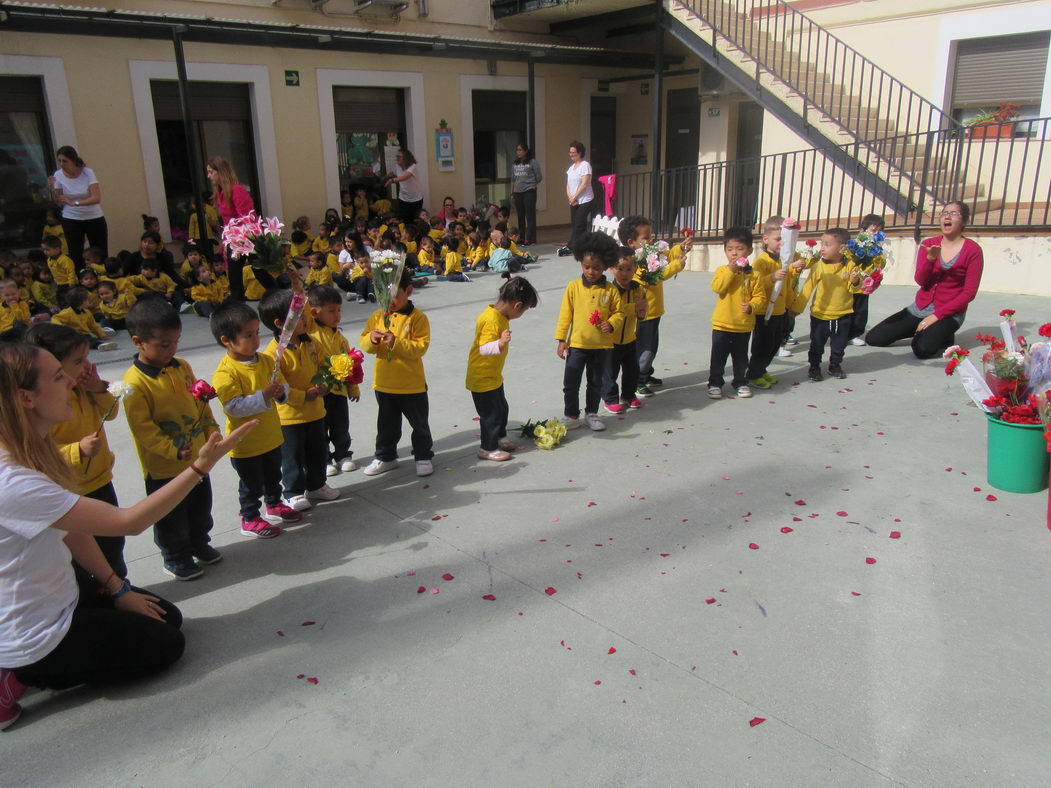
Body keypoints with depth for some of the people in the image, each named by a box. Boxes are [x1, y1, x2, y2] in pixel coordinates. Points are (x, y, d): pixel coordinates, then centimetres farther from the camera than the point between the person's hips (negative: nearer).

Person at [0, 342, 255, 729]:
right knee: (165, 643, 7)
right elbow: (128, 522, -33)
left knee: (169, 617, 17)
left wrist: (117, 588, 2)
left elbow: (72, 531, 3)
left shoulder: (34, 450, -4)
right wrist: (201, 466, -34)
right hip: (33, 637, -9)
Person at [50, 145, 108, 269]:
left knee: (101, 254, 0)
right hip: (71, 220, 2)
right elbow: (59, 202, 2)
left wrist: (74, 203, -33)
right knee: (75, 254, -2)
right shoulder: (58, 175, -4)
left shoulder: (87, 172, -13)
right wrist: (52, 188, -15)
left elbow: (96, 198, -23)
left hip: (94, 218, -2)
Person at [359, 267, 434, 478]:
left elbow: (420, 347, -19)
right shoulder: (378, 316, 1)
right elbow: (364, 342, 2)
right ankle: (385, 457, 33)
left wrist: (396, 342, -30)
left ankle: (423, 456, 28)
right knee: (386, 425, 18)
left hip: (412, 384, -4)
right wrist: (371, 339, -21)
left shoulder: (418, 317, -12)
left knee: (419, 423, 12)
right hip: (384, 384, 4)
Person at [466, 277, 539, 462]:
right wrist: (500, 344, -50)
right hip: (482, 379, -10)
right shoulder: (492, 320, -28)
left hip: (494, 376, 10)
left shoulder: (499, 315, 2)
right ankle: (488, 449, 18)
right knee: (491, 413, 2)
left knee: (501, 408, 23)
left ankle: (500, 438, 42)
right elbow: (484, 348, -36)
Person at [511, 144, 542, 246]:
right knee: (520, 216, 10)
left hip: (529, 192, -6)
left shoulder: (533, 162, -3)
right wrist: (512, 193, 14)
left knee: (530, 216, -6)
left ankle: (530, 239, -4)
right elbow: (513, 179, 17)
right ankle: (521, 238, 18)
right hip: (518, 192, 6)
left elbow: (539, 177, 0)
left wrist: (531, 184, 9)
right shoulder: (515, 164, 13)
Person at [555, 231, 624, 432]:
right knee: (571, 383, 4)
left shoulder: (610, 290, -3)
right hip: (577, 344, -1)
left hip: (602, 346, 1)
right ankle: (571, 415, 20)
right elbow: (565, 314, -2)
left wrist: (611, 324, -16)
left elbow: (618, 313, 5)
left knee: (596, 383, 15)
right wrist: (561, 340, -3)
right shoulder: (573, 287, -5)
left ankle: (591, 414, 31)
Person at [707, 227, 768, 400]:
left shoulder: (754, 274, -4)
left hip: (743, 325, 1)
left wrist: (752, 306, -23)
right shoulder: (722, 270, -3)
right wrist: (730, 270, -23)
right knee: (718, 357, 6)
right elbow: (717, 287, -20)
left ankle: (740, 382, 29)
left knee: (740, 356, 15)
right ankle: (715, 383, 18)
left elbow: (760, 297, -4)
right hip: (721, 324, 0)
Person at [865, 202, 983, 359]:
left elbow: (969, 293, -9)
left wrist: (937, 315, -15)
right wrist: (930, 258, -25)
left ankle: (945, 336, 4)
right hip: (920, 308, 5)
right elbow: (920, 280, -6)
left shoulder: (973, 250, -7)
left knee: (922, 349, -32)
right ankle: (921, 331, 15)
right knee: (873, 338, -7)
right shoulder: (928, 244, 5)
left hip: (949, 314, -4)